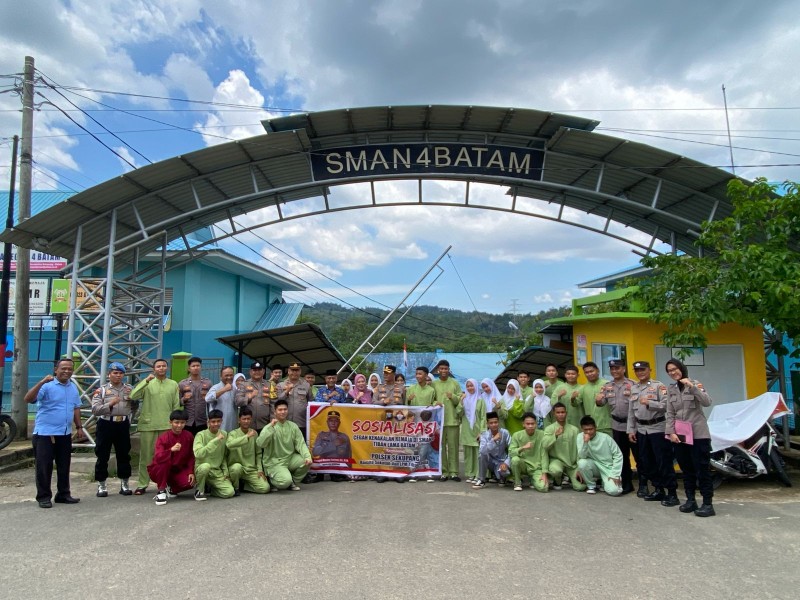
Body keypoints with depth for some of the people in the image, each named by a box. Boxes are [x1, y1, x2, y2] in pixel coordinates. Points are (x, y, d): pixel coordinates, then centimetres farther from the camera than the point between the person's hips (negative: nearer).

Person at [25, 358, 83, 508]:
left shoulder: (73, 387, 10)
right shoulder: (47, 386, -11)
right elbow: (28, 399, -24)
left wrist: (79, 426, 14)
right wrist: (41, 382, -33)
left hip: (65, 433, 6)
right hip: (45, 433, -6)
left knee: (64, 466, 13)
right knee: (44, 467, 0)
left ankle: (63, 494, 23)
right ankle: (43, 497, 12)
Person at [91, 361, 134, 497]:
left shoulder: (129, 389, 8)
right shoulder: (101, 390, 0)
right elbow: (95, 410, -10)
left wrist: (132, 398, -12)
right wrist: (110, 404, -23)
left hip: (123, 425, 2)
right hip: (106, 424, -2)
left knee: (124, 455, 8)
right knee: (102, 456, 4)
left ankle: (124, 484, 19)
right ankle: (101, 485, 16)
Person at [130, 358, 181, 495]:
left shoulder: (173, 384, 9)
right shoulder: (147, 384, 6)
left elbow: (176, 406, 9)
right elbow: (133, 396, -11)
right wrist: (146, 380, -16)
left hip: (167, 426, 1)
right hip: (148, 425, -1)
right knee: (146, 455, 5)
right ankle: (142, 484, 14)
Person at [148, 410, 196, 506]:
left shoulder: (188, 436, -6)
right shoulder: (163, 438, -17)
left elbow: (191, 456, 1)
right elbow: (157, 458, -32)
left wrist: (191, 472, -12)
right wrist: (171, 450, -48)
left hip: (178, 470, 3)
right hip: (159, 471, -3)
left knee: (189, 482, -26)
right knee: (165, 461, -36)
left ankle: (172, 489, 9)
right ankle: (161, 491, -17)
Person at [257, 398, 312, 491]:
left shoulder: (293, 426, 2)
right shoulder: (269, 427, -9)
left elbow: (300, 444, -4)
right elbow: (260, 444, -26)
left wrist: (307, 456, -22)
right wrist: (271, 427, -31)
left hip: (290, 459, 5)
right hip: (274, 462, -5)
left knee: (307, 461, -19)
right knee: (285, 481, -28)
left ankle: (293, 482, 6)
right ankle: (273, 480, 9)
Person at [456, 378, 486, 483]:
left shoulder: (480, 400, 2)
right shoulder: (464, 399, 10)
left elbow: (483, 417, -2)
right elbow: (459, 413, -1)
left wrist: (481, 432, -10)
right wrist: (461, 401, -10)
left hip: (476, 431, -3)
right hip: (466, 431, 3)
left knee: (477, 454, -3)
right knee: (467, 453, 5)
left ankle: (477, 475, 2)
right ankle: (469, 474, 12)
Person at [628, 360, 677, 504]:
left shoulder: (658, 386, -6)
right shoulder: (633, 389, 12)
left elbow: (666, 405, -16)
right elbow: (631, 411, 12)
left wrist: (649, 403, -22)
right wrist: (631, 430, 9)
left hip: (658, 428, -6)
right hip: (641, 430, 7)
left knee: (664, 462, -4)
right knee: (647, 462, 11)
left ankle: (672, 493, 3)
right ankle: (658, 489, 23)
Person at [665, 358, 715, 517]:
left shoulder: (695, 383, -2)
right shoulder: (670, 389, 8)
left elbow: (707, 402, -17)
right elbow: (670, 414, 5)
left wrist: (692, 387, -26)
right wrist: (671, 432, -5)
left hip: (698, 434, -4)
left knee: (702, 468, -2)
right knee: (686, 469, 9)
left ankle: (708, 504, 2)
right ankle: (690, 500, 17)